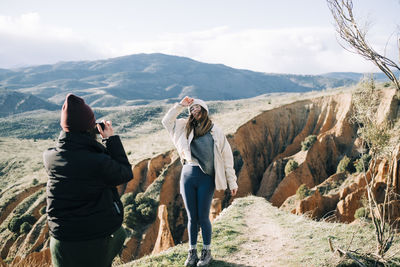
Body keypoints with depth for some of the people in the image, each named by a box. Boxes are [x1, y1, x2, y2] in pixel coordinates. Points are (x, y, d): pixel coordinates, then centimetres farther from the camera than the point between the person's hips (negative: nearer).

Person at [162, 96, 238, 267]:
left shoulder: (215, 132, 2)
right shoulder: (185, 128, 11)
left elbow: (227, 158, 3)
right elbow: (166, 121, 13)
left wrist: (232, 182, 0)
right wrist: (181, 105, 6)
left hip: (206, 178, -2)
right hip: (187, 175, 3)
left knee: (203, 217, 2)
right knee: (192, 217, 9)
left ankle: (207, 252, 20)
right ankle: (192, 252, 23)